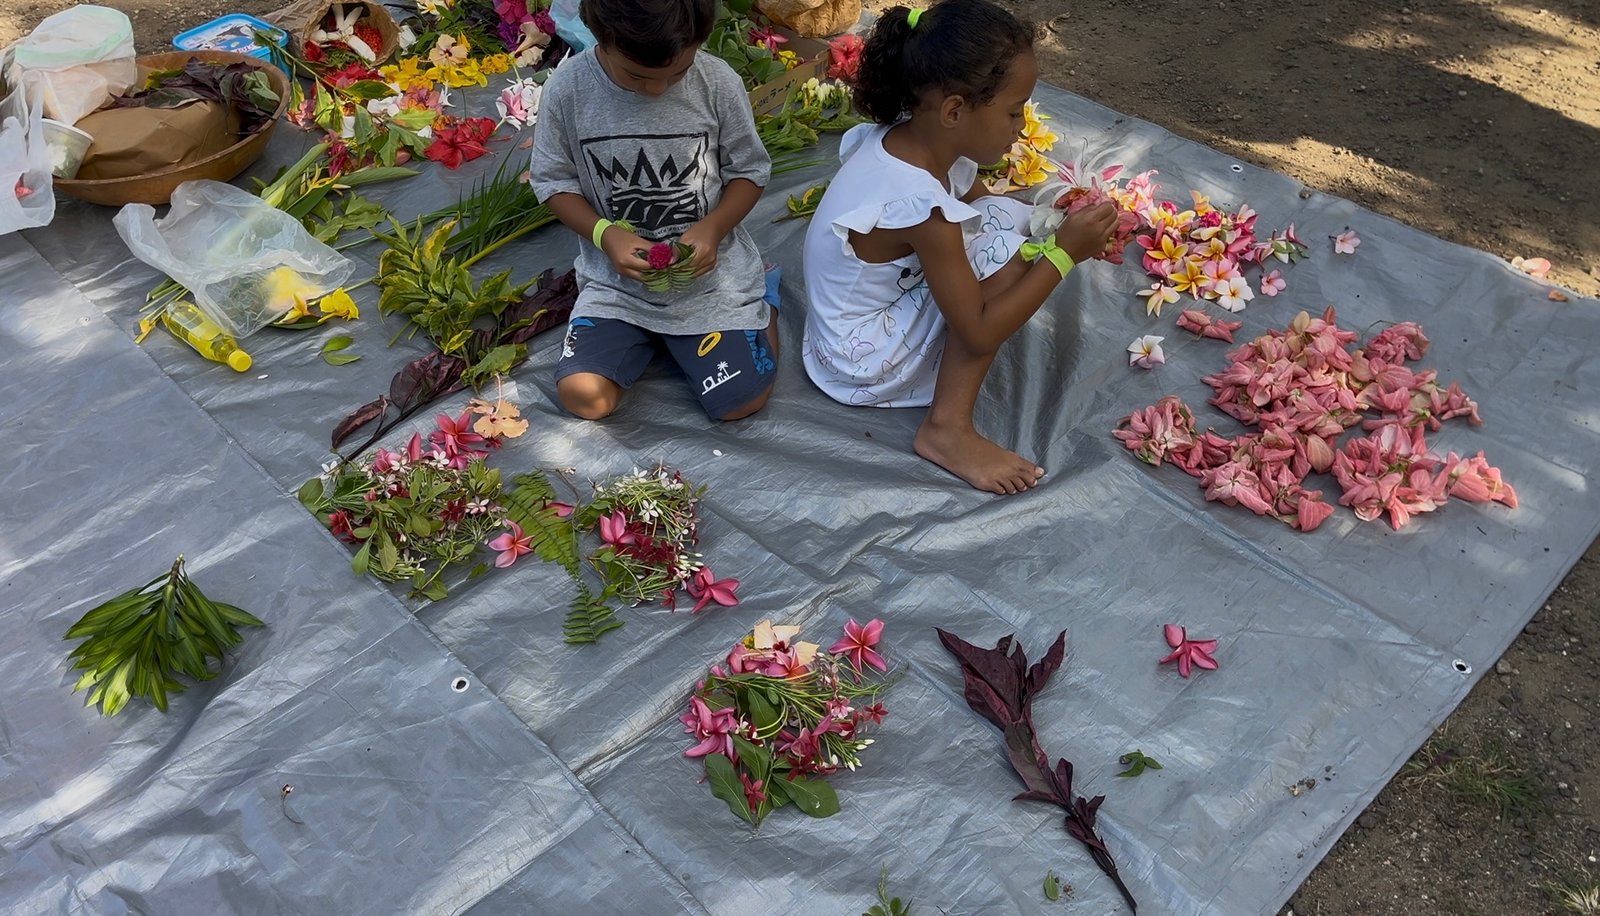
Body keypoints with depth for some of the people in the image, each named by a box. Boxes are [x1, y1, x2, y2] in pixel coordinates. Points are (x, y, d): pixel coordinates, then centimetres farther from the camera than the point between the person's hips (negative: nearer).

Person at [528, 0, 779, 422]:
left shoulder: (718, 83, -14)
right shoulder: (567, 90, -14)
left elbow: (750, 169, -2)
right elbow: (553, 180, -2)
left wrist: (713, 227, -21)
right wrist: (604, 235, -20)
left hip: (711, 271, -1)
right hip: (617, 278, 1)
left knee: (743, 401, -9)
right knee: (582, 397, -13)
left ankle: (759, 305, 22)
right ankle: (654, 335, 17)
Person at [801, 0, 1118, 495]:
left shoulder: (917, 138, -8)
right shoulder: (920, 204, -32)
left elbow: (981, 207, 9)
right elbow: (978, 333, -26)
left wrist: (1053, 226, -9)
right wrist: (1061, 254, -22)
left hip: (882, 306, 9)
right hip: (863, 359, -9)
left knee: (1005, 216, 0)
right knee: (1002, 246, -20)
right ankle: (948, 428, -14)